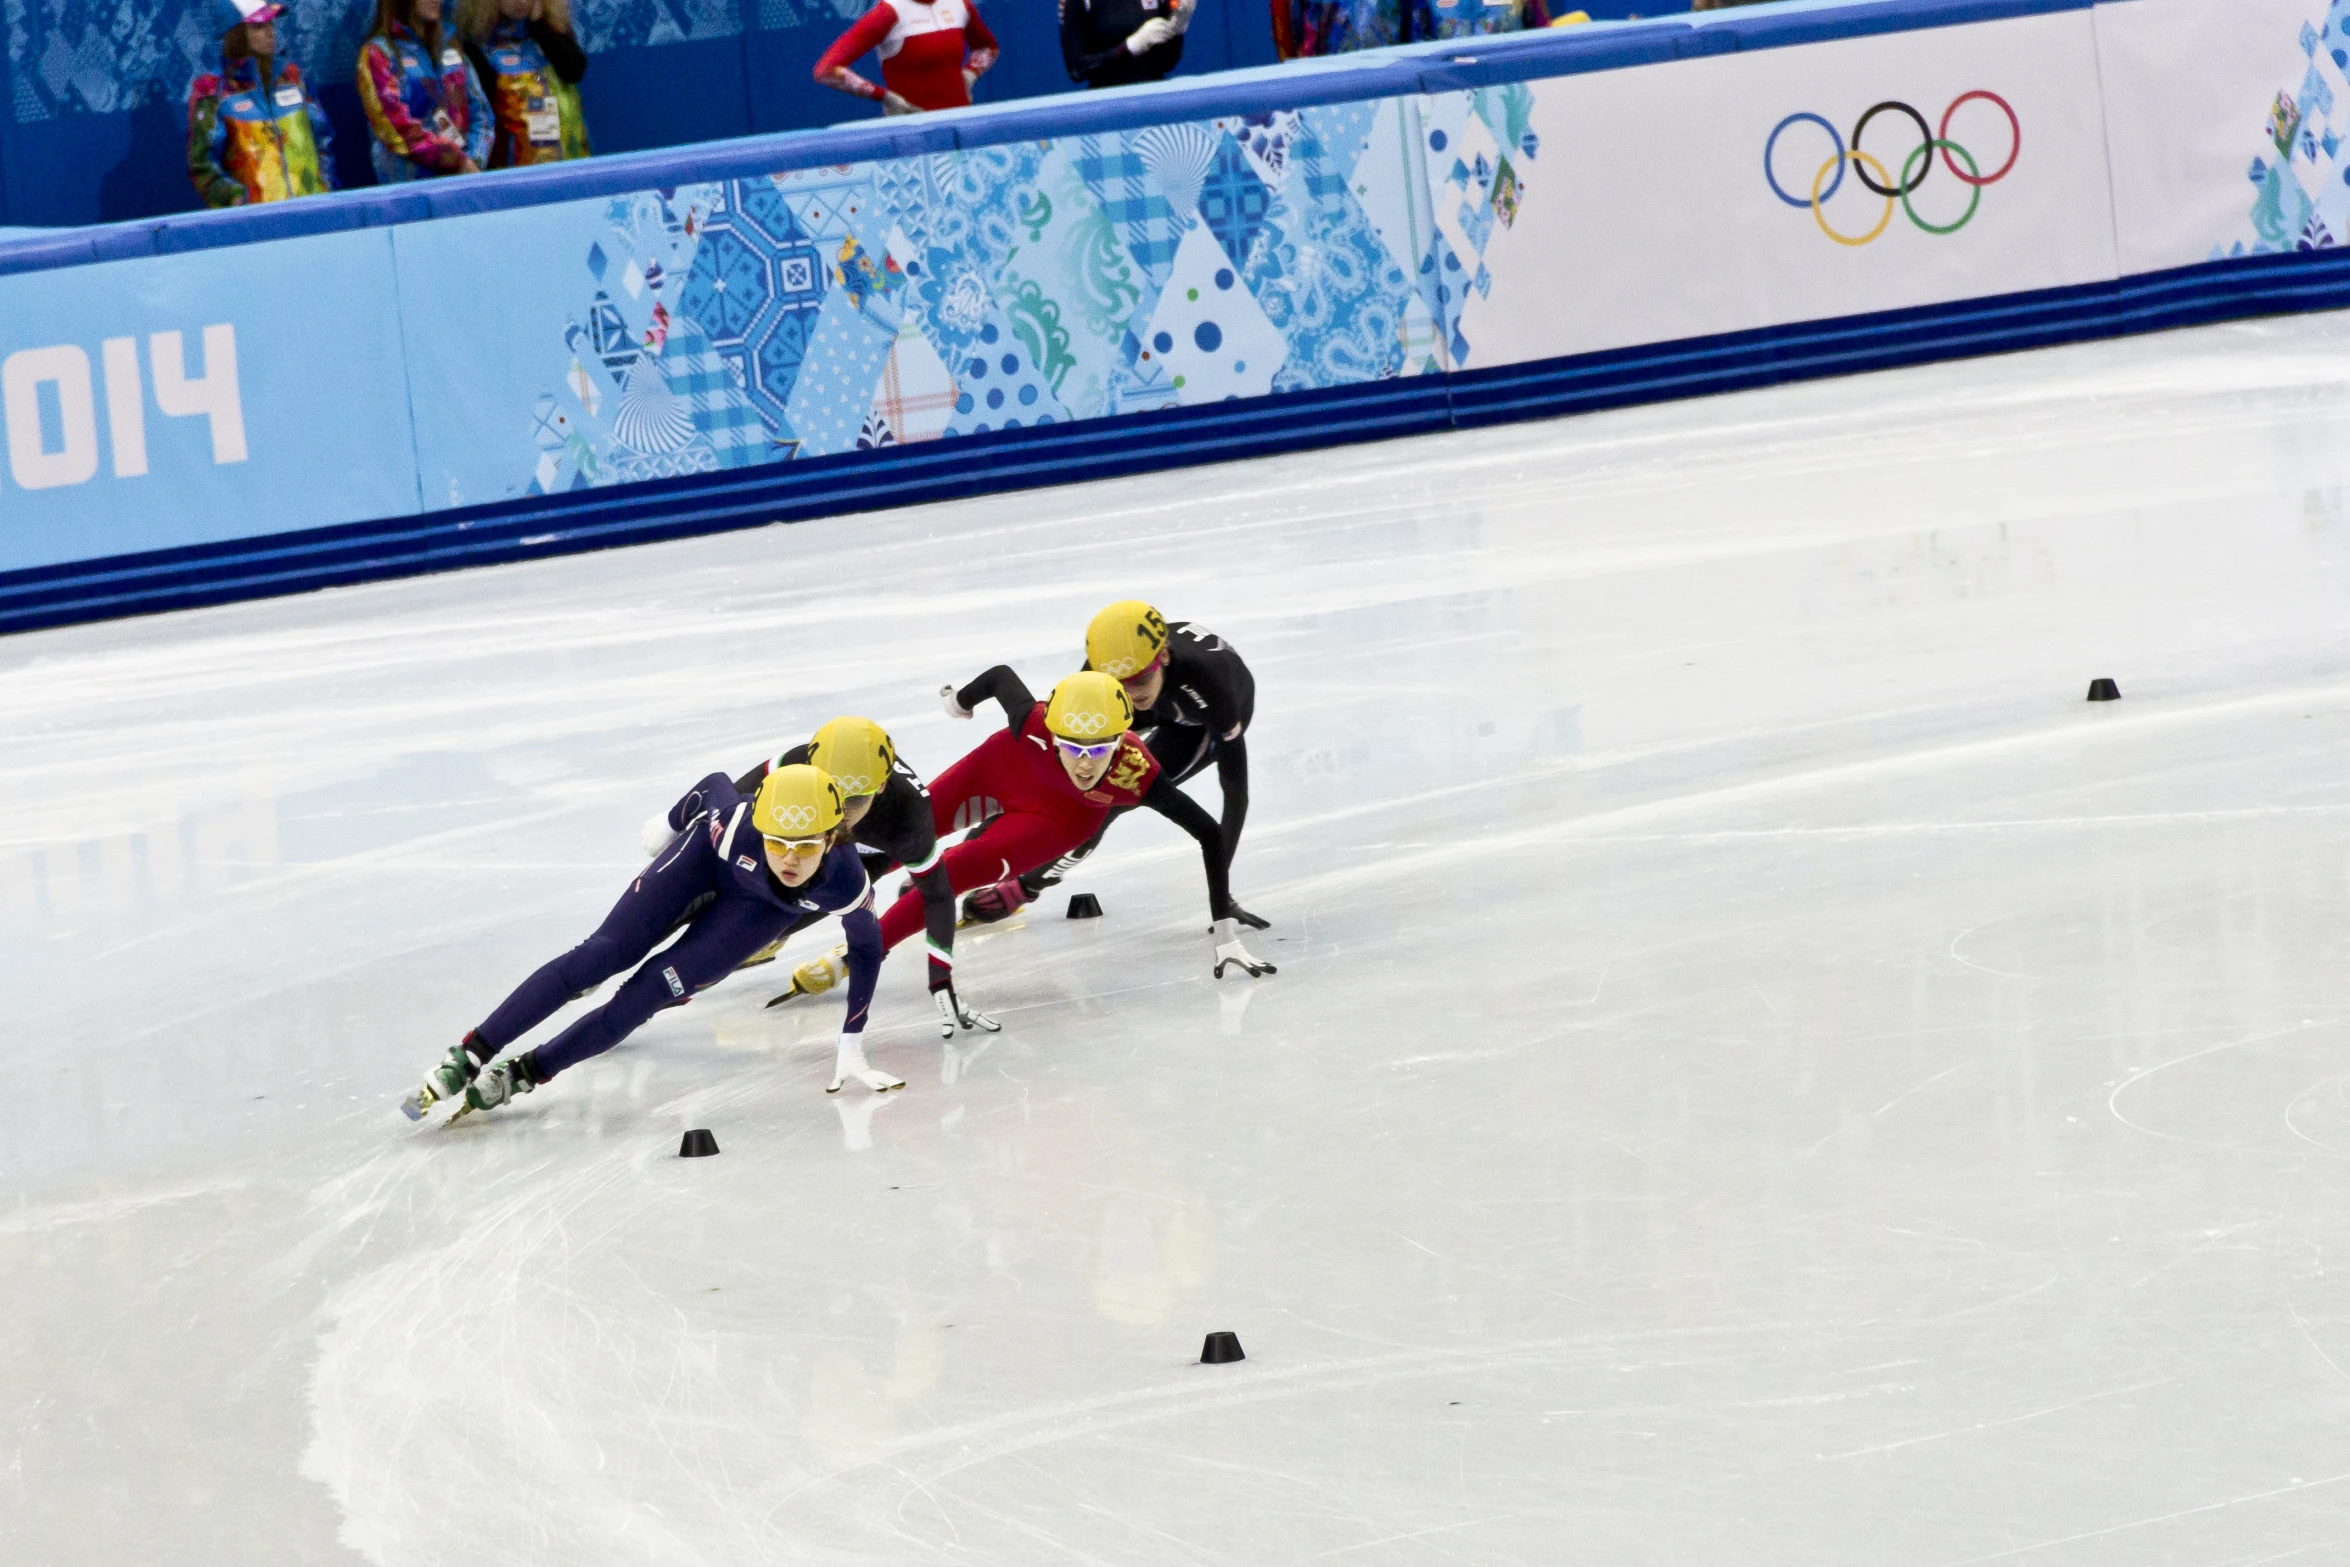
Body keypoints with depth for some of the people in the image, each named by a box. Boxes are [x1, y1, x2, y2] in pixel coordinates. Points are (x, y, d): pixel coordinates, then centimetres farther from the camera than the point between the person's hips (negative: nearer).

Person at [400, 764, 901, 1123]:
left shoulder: (845, 881, -38)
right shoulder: (735, 825, -40)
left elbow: (867, 947, -17)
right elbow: (715, 786, -15)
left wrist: (852, 1045, -15)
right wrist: (675, 827, 6)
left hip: (762, 906, 1)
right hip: (708, 857, -1)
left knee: (652, 991, -16)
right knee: (605, 954, -16)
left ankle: (522, 1075, -7)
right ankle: (469, 1057, -15)